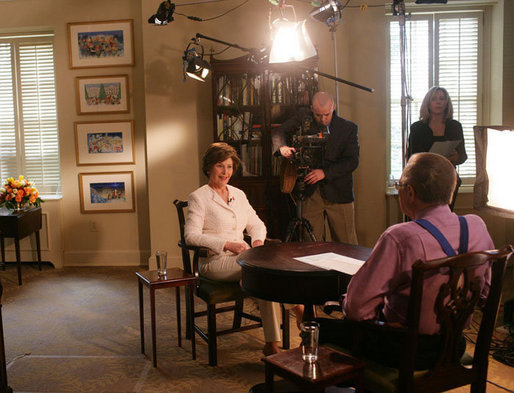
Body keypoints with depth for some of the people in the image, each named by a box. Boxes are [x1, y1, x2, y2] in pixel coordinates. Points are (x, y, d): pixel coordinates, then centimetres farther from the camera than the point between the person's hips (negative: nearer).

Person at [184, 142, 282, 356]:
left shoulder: (238, 194, 19)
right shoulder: (199, 197, -1)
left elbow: (256, 224, 21)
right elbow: (191, 235, -11)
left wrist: (258, 240, -4)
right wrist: (227, 245, -21)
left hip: (241, 257, 6)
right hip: (214, 262, -5)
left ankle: (272, 344, -26)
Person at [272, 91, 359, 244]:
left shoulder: (349, 128, -4)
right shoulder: (303, 118, 1)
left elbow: (352, 161, -7)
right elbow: (279, 132, 5)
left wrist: (325, 172, -20)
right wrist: (282, 147, -18)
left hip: (338, 192, -1)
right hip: (311, 192, 1)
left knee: (347, 245, 5)